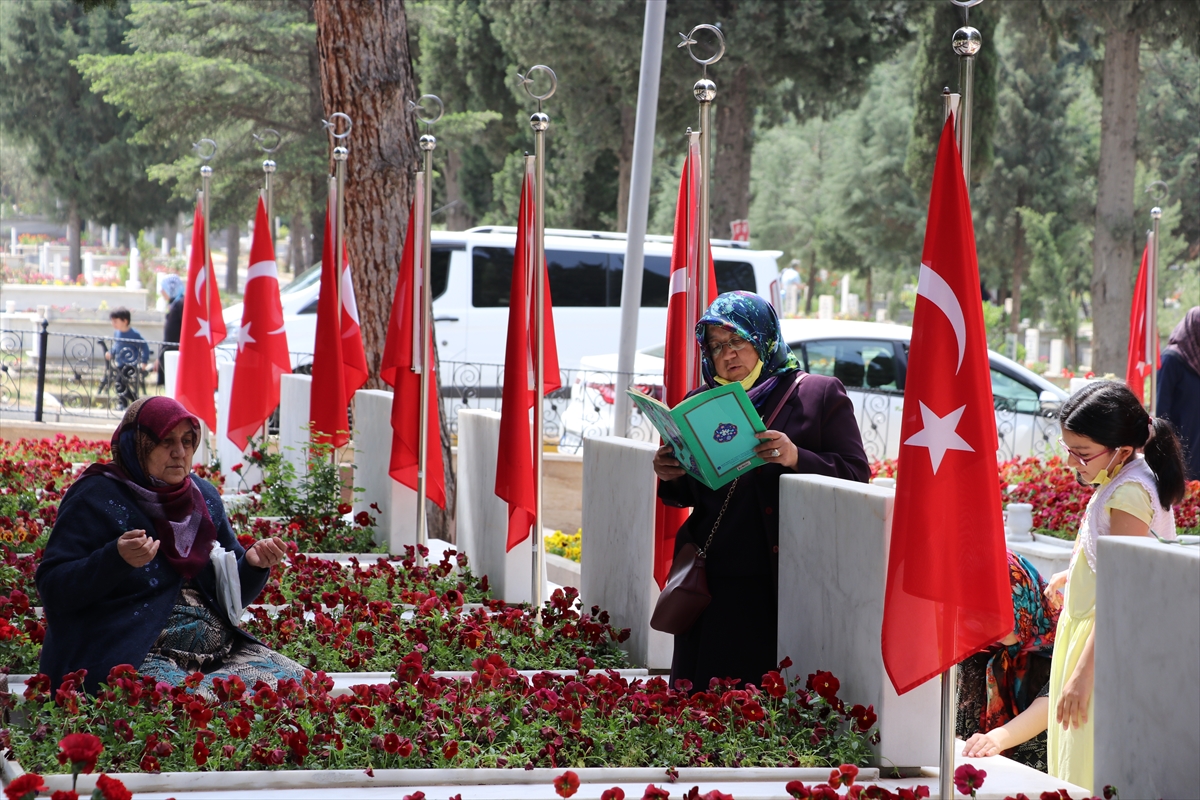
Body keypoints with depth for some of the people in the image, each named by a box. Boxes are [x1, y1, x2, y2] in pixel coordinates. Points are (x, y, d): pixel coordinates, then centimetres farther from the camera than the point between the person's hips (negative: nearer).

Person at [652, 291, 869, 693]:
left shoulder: (819, 395, 2)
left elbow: (856, 475, -6)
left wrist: (797, 459, -21)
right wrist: (672, 478, -1)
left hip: (783, 582, -4)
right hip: (714, 583, 4)